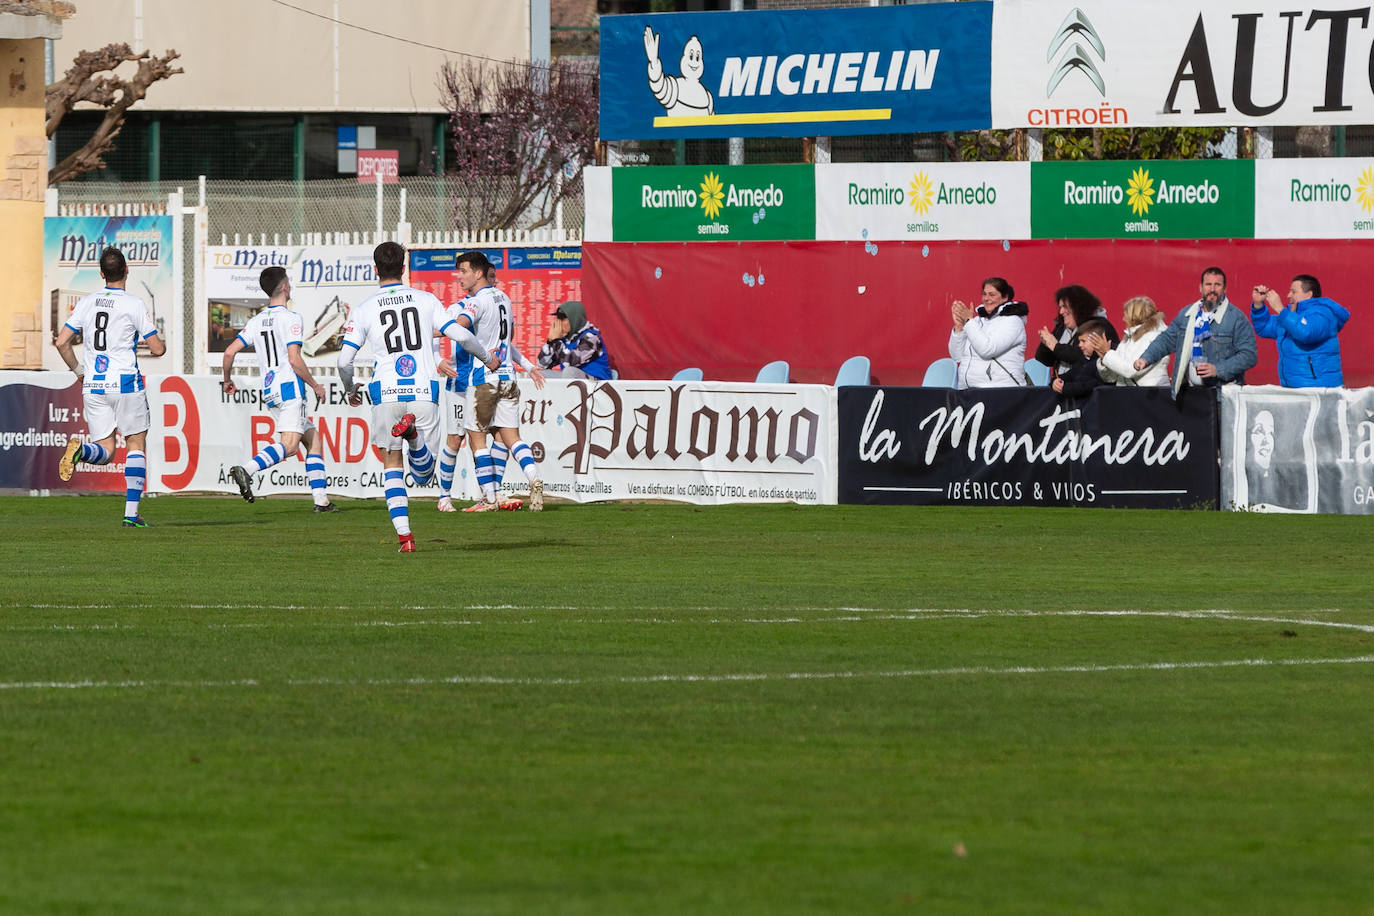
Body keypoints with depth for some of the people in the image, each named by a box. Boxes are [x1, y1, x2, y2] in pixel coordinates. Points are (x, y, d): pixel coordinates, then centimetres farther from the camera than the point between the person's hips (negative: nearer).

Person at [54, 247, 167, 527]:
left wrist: (78, 370, 19)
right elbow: (157, 348, -6)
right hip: (126, 383, -3)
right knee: (136, 444, 9)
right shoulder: (135, 304, -7)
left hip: (94, 387, 3)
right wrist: (161, 344, 18)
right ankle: (131, 513, 1)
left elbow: (62, 342, 4)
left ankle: (80, 449, -29)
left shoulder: (86, 303, 5)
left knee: (105, 451, 7)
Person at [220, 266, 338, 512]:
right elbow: (294, 360, -15)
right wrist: (315, 386, -2)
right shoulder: (291, 318, -7)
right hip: (290, 388, -8)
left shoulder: (256, 321, 13)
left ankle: (320, 500, 10)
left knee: (313, 439, 15)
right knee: (290, 445, -19)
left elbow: (229, 352, 8)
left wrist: (227, 381, 25)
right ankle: (245, 470, -38)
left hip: (270, 391, 8)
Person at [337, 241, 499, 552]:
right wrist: (487, 358, 21)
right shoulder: (426, 300, 5)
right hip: (424, 392, 0)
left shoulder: (364, 310, 3)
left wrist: (350, 390, 21)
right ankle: (414, 433, -28)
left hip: (386, 394, 0)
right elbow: (460, 334, 1)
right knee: (423, 473, 5)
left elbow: (344, 361, 0)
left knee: (392, 466, 11)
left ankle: (403, 534, -4)